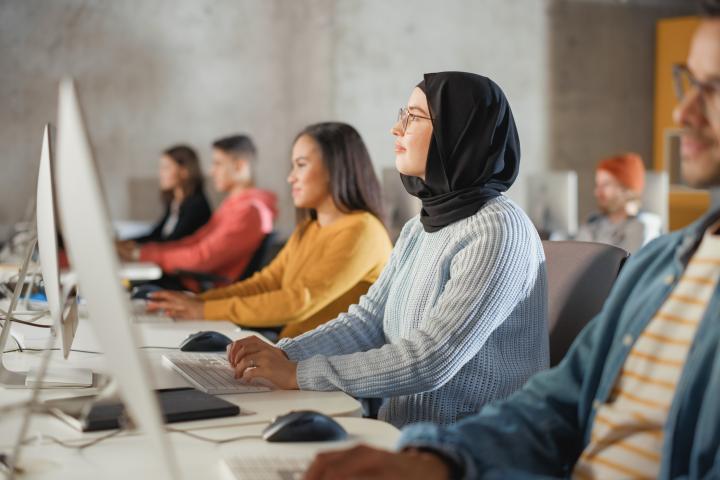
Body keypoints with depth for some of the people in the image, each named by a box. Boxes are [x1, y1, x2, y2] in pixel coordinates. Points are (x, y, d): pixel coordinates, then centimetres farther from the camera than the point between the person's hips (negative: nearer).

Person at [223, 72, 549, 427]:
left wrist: (298, 374, -20)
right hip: (404, 437, 7)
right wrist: (283, 355, -5)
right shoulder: (419, 229, 11)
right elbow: (368, 320, 11)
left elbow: (430, 361, -23)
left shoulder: (498, 231, -17)